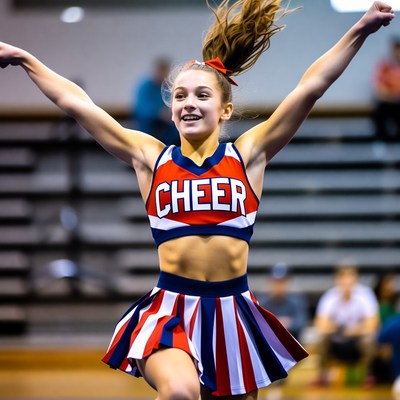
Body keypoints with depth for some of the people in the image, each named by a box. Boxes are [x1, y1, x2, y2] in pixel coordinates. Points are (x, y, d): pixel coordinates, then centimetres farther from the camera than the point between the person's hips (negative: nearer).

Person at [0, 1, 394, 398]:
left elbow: (310, 87, 2)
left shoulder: (247, 154, 7)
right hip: (169, 309, -2)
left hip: (234, 309, 2)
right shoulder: (150, 158, 8)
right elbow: (77, 103, 12)